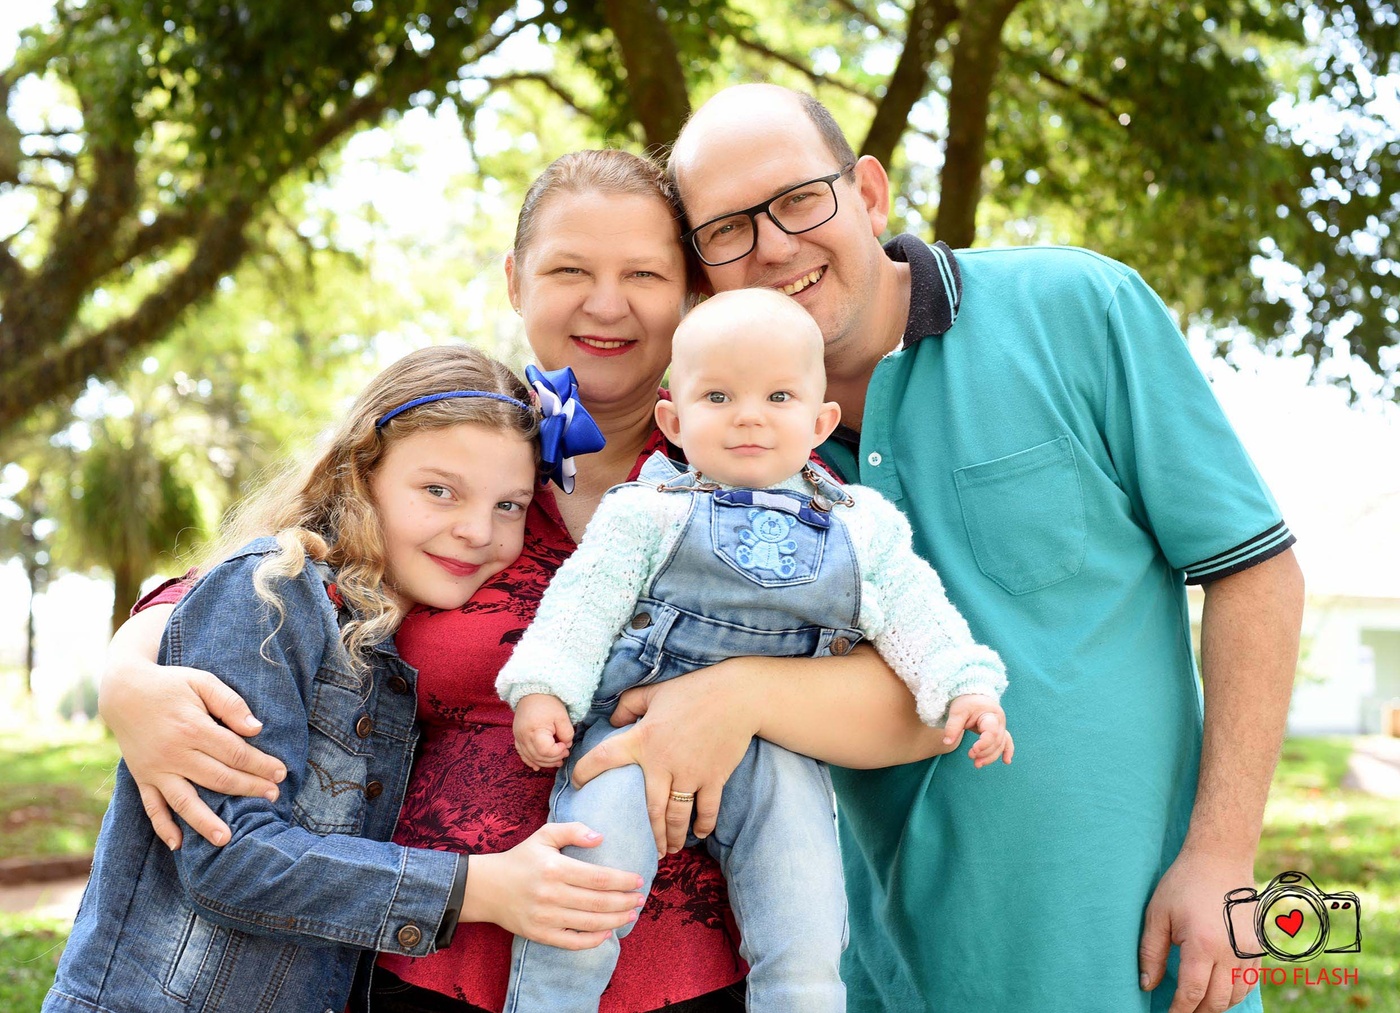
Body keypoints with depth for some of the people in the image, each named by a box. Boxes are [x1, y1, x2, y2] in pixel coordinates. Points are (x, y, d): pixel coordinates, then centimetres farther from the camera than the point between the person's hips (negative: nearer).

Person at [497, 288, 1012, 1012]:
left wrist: (966, 685, -3)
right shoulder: (647, 510, 3)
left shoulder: (863, 527, 10)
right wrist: (543, 690, -9)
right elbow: (584, 600, 1)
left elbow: (915, 615, 11)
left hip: (774, 745, 2)